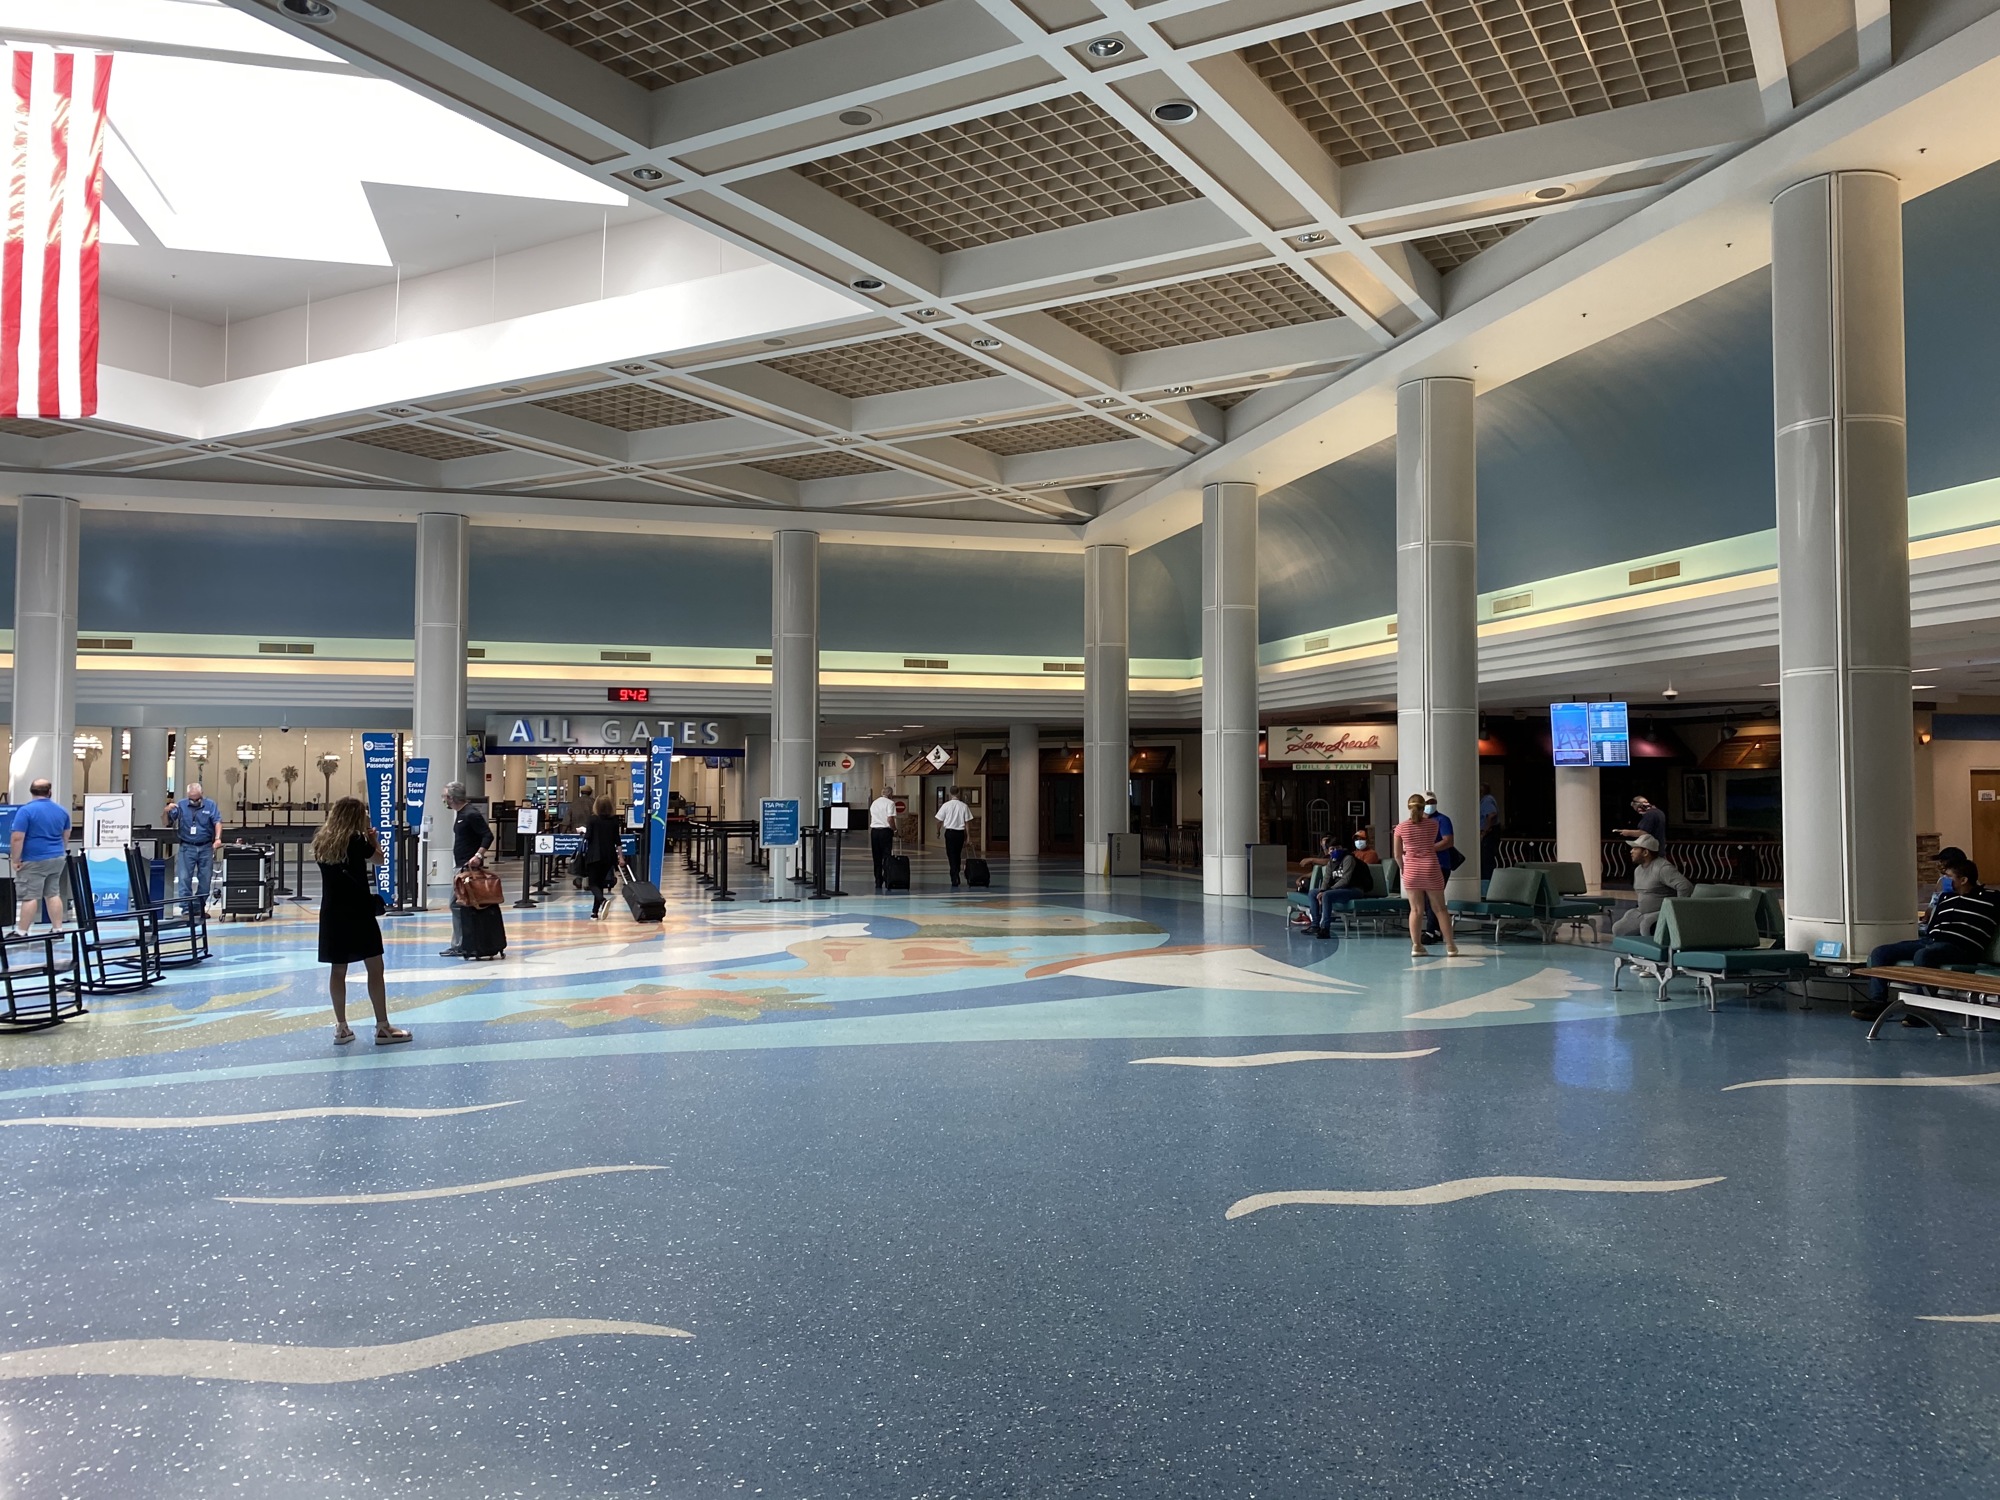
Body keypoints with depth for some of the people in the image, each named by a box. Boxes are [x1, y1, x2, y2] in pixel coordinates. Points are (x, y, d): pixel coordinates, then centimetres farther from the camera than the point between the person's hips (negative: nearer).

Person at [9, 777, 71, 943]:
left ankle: (21, 932, 2)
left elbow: (17, 838, -17)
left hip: (34, 861, -6)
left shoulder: (26, 811, -14)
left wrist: (16, 860, -9)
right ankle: (57, 929, 13)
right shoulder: (62, 810, 6)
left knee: (30, 897, -3)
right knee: (53, 894, 12)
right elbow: (66, 836, 18)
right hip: (57, 859, 6)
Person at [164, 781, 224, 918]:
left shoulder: (210, 805, 1)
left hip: (206, 847, 0)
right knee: (184, 878, -7)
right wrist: (168, 811, -22)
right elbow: (169, 823, -1)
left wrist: (218, 838, -24)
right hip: (187, 847, 0)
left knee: (205, 879, 5)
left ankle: (199, 907, 17)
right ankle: (186, 907, -4)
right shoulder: (181, 805, 3)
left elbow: (217, 822, -7)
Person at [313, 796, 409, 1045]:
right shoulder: (356, 841, -12)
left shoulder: (322, 842, 5)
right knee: (375, 968, 0)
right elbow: (379, 857, 4)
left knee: (337, 970, 10)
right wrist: (371, 835, 13)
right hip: (358, 912, -6)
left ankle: (341, 1027, 14)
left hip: (332, 913, 6)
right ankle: (383, 1027, 1)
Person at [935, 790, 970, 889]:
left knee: (951, 856, 1)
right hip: (960, 832, 2)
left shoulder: (946, 805, -7)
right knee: (958, 855, 16)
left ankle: (954, 879, -6)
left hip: (950, 832, -2)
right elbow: (967, 821, -1)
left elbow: (939, 820, -2)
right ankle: (956, 877, 23)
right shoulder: (964, 806, -2)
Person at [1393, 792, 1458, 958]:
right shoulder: (1433, 823, -1)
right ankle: (1450, 945, 12)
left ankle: (1416, 946, 1)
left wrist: (1403, 868, 21)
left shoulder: (1401, 828, -2)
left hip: (1411, 871, 0)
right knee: (1440, 908, 9)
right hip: (1432, 869, 0)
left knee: (1416, 910, 5)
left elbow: (1397, 855, 2)